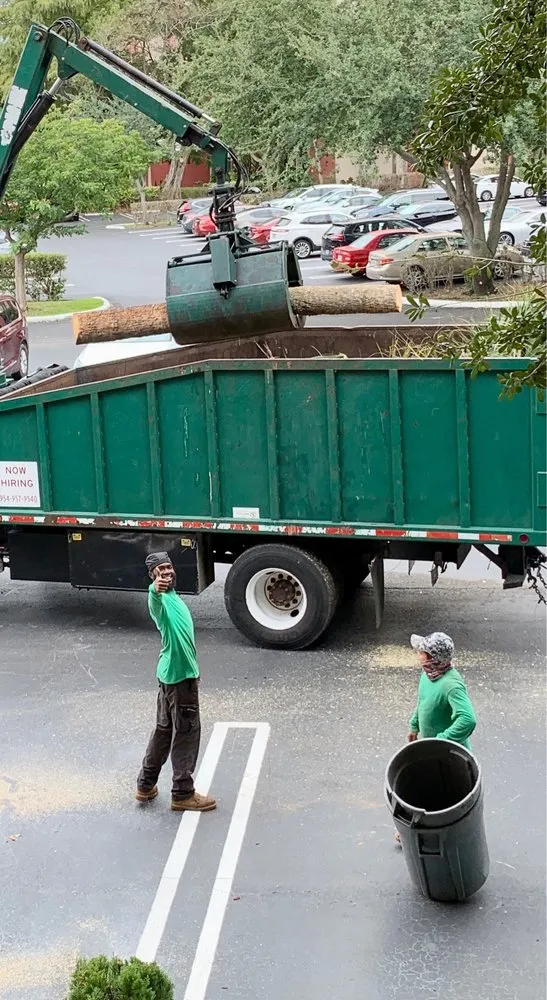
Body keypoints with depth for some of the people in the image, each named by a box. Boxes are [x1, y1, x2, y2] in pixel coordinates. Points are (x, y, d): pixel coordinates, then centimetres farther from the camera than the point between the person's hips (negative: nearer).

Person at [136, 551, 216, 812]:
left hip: (173, 673, 10)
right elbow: (154, 600, -46)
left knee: (165, 729, 17)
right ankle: (183, 794, 7)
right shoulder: (160, 599, -18)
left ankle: (146, 784, 26)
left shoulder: (172, 596, 13)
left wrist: (193, 670, 27)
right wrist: (155, 588, -70)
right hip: (178, 675, -10)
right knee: (186, 732, -1)